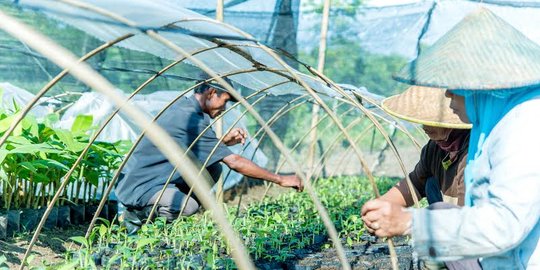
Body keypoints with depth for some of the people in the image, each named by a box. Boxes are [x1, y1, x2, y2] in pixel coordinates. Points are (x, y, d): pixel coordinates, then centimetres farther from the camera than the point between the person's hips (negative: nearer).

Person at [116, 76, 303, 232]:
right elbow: (234, 162, -24)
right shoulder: (191, 119, -23)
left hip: (154, 176, 10)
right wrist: (280, 180, -18)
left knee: (213, 168, 0)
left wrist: (224, 141, 0)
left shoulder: (182, 106, 6)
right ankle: (138, 213, -7)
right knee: (188, 206, -33)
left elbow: (199, 145, 20)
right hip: (140, 188, -10)